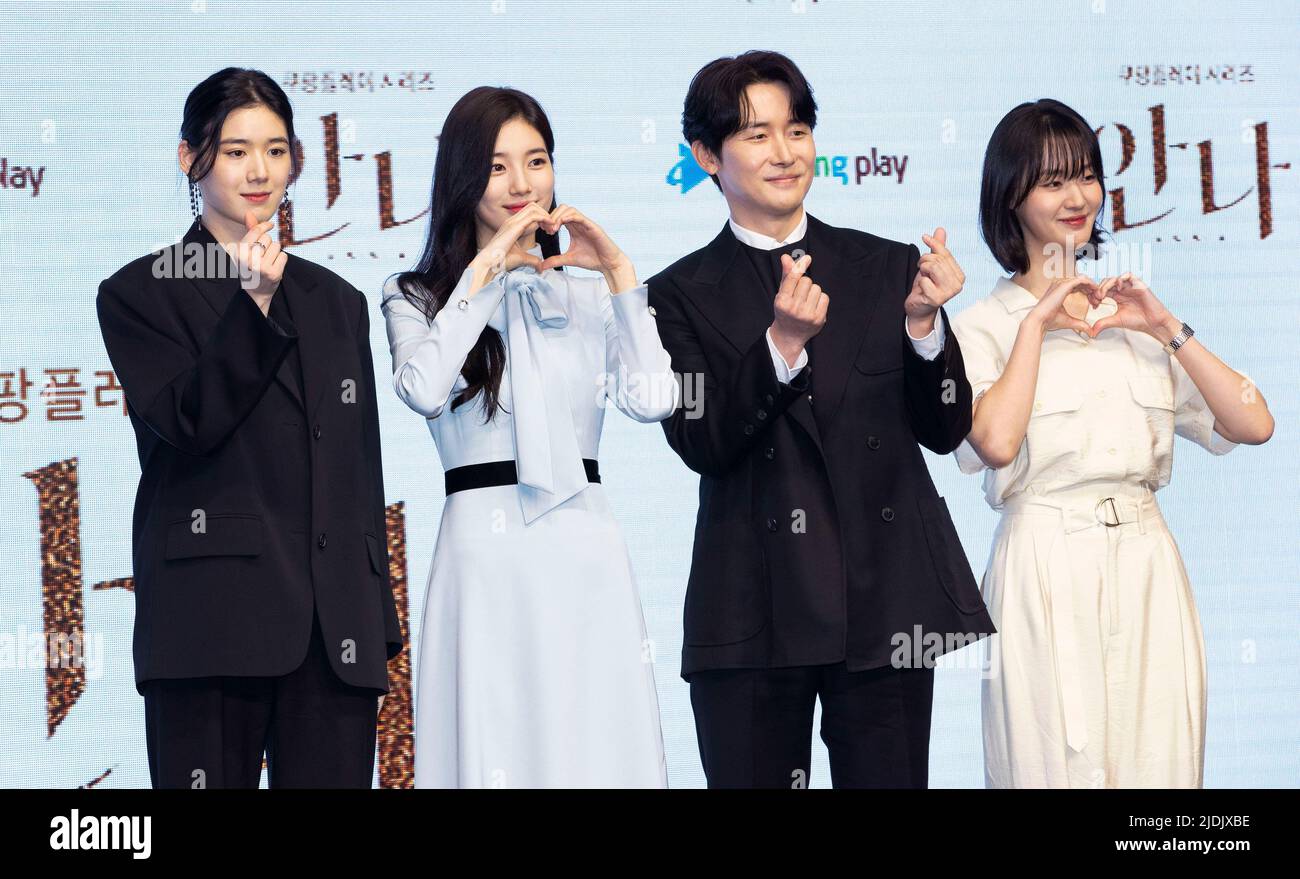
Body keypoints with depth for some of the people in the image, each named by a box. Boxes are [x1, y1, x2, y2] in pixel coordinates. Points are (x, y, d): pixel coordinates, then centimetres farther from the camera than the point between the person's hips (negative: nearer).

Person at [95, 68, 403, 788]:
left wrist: (378, 629, 15)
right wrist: (252, 304, -19)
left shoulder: (335, 302, 19)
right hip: (213, 618, -4)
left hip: (335, 633, 4)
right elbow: (190, 425, -8)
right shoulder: (139, 294, 6)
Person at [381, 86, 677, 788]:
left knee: (595, 750, -1)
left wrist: (619, 273, -2)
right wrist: (486, 269, -10)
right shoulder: (415, 297, 8)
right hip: (481, 552, -2)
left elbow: (652, 401, -1)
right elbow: (423, 390, -13)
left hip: (582, 553, 2)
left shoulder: (588, 294, 14)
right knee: (491, 748, -4)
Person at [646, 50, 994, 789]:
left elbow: (946, 431, 5)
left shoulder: (887, 269, 8)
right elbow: (701, 445, -8)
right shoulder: (682, 297, 5)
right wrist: (781, 342, -21)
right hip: (755, 613, -1)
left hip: (885, 602, 1)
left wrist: (921, 323, -12)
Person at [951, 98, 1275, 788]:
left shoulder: (1128, 312, 14)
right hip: (1045, 571, -4)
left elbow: (1253, 425, 5)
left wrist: (1167, 329, -2)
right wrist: (1037, 323, -10)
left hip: (1146, 570, 4)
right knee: (1057, 765, 0)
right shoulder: (983, 327, 1)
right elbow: (996, 442, -20)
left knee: (1155, 763, 3)